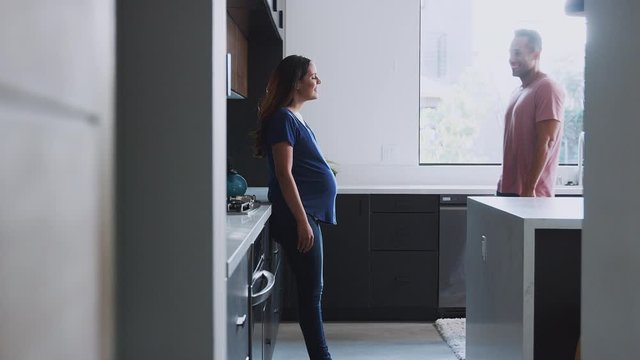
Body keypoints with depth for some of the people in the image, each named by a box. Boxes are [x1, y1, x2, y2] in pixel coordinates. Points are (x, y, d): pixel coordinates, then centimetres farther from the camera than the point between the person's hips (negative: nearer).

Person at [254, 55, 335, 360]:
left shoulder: (295, 118, 17)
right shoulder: (282, 118, -12)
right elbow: (284, 174, -18)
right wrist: (302, 221, -21)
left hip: (308, 214, 10)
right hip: (297, 217, -10)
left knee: (311, 292, 11)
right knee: (311, 293, -5)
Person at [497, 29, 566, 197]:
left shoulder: (548, 90, -9)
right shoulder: (518, 92, 18)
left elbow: (545, 145, -16)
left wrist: (530, 189, -20)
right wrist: (503, 186, 17)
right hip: (508, 189, 8)